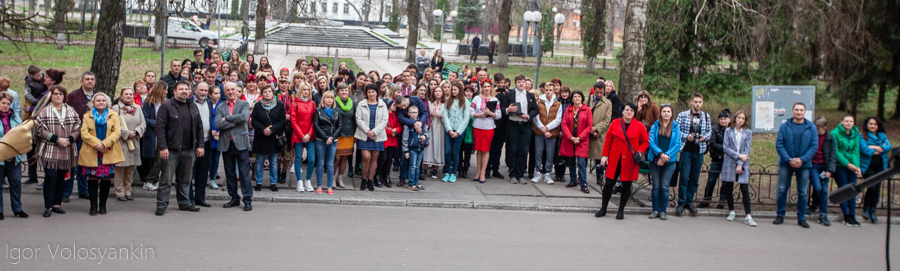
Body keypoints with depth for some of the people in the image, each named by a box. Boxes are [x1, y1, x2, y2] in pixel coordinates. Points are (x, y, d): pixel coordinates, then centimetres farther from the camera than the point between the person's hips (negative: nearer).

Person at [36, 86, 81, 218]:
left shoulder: (71, 111, 11)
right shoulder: (44, 111, -2)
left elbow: (77, 128, 8)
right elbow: (40, 130, -9)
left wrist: (69, 139, -10)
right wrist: (57, 139, -15)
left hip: (67, 151, 4)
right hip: (49, 151, -4)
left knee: (61, 177, 8)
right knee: (50, 177, -10)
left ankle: (57, 204, 17)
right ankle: (48, 206, -5)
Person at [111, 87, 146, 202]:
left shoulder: (137, 108, 14)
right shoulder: (116, 108, -2)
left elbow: (143, 123, 10)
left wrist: (136, 132, -8)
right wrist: (127, 133, -14)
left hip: (134, 143, 5)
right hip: (120, 142, -5)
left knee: (130, 168, 7)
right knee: (120, 168, -6)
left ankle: (128, 191, 16)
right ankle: (120, 192, 1)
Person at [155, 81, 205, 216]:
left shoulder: (193, 107, 14)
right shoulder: (166, 106, -5)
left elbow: (199, 127, 17)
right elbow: (160, 127, -10)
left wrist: (200, 145, 8)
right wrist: (162, 147, -16)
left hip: (189, 150, 5)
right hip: (171, 150, -5)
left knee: (185, 180, 12)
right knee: (166, 180, -4)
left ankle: (184, 203, 21)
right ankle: (161, 204, 2)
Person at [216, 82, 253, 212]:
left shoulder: (244, 104, 4)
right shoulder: (220, 108, 11)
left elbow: (244, 117, -16)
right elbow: (218, 124, -5)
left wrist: (227, 118, -10)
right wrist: (234, 122, -11)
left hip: (241, 143, -3)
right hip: (226, 144, 3)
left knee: (244, 172, -4)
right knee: (230, 173, 8)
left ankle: (247, 199, -1)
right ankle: (234, 198, 18)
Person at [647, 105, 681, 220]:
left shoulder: (676, 127, 4)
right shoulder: (655, 126, 5)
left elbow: (677, 145, -1)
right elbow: (651, 142, -3)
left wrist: (666, 156, -12)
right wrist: (661, 154, -18)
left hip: (669, 161, -1)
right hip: (655, 160, 1)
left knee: (665, 187, -2)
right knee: (656, 186, 2)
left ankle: (663, 211, 6)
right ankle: (655, 210, 10)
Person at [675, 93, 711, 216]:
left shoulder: (706, 116, 9)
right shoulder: (683, 115, -1)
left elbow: (709, 131, 15)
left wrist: (705, 137, -5)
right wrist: (686, 136, -14)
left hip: (699, 151, 3)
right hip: (686, 150, -3)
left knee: (694, 179, 7)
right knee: (684, 177, -5)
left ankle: (689, 201, 18)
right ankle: (681, 203, 2)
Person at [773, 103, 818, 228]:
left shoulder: (811, 127, 2)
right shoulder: (784, 126, 0)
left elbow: (814, 146, -1)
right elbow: (779, 144, -3)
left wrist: (802, 159, -13)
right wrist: (789, 159, -14)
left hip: (803, 164, 0)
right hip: (786, 163, 0)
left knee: (802, 193, 5)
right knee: (782, 190, 2)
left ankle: (801, 218, 13)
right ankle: (780, 215, 13)